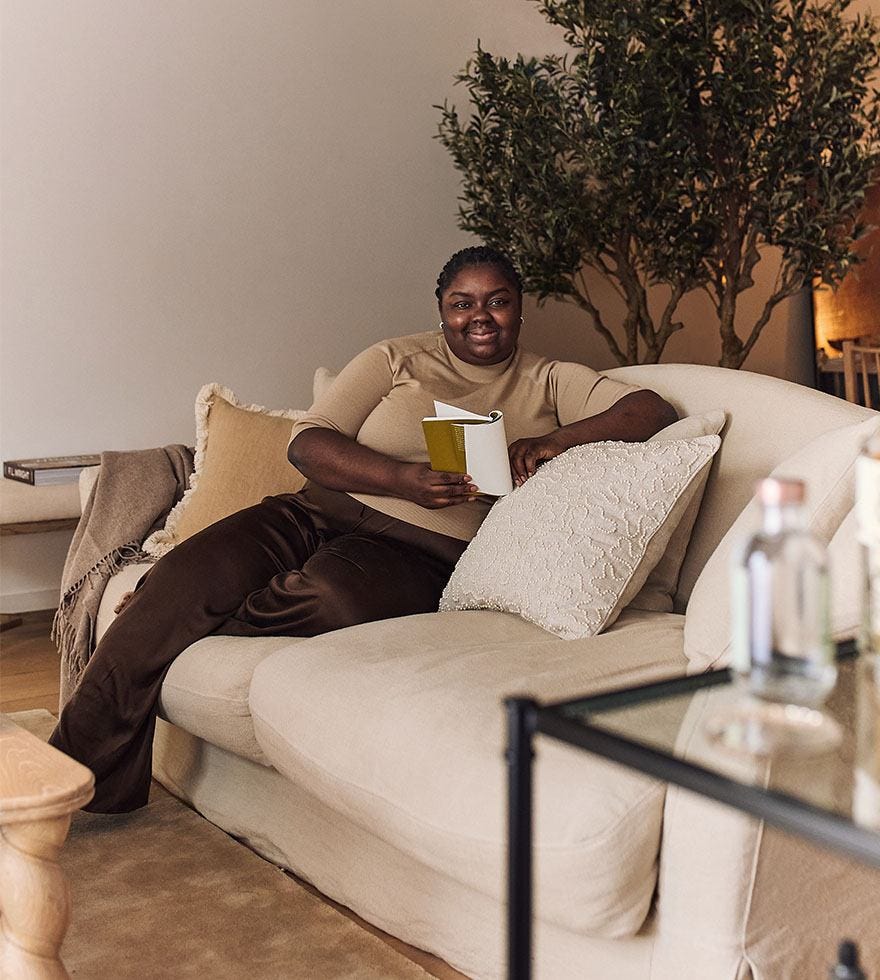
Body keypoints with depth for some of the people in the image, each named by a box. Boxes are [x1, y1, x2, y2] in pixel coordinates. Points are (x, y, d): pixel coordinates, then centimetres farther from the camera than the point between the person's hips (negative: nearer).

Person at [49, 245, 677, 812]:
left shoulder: (550, 383, 14)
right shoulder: (397, 360, 13)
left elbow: (654, 411, 2)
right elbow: (307, 444, 1)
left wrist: (554, 442, -13)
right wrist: (404, 479, -16)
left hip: (415, 555, -1)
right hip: (315, 514, 2)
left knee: (330, 595, -37)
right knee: (190, 575, -25)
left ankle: (166, 630, -13)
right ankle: (76, 774, -20)